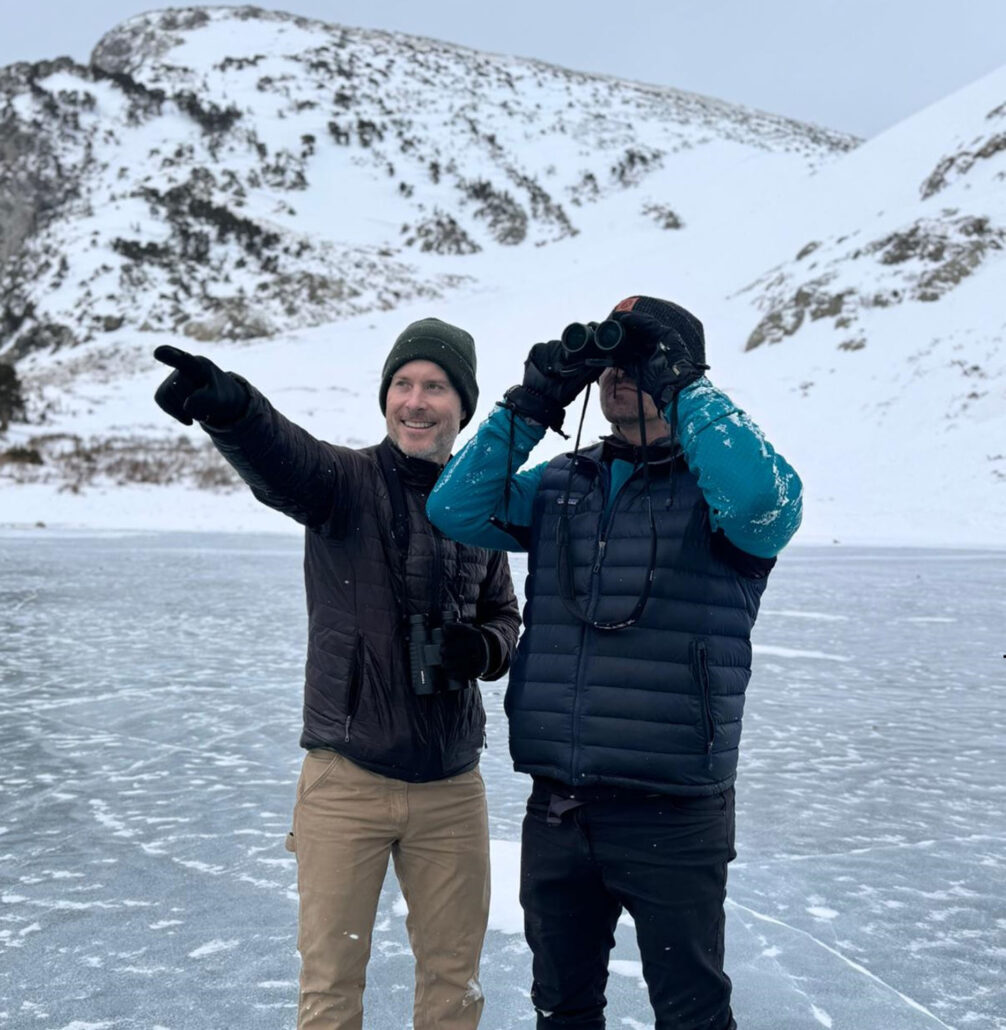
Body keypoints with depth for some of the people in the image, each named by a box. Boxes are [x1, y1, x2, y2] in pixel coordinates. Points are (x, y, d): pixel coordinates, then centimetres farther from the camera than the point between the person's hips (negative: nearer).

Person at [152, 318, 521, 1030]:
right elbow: (274, 454, -29)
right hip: (347, 782, -3)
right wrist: (225, 402, -51)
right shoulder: (346, 482, -7)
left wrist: (485, 648, -6)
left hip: (452, 788, 3)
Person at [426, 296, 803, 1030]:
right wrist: (533, 405, -8)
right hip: (557, 810, 5)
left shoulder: (712, 485, -6)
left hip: (672, 816, -4)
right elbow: (456, 511, -2)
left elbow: (767, 501, -28)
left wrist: (683, 387, -22)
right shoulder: (560, 486, 9)